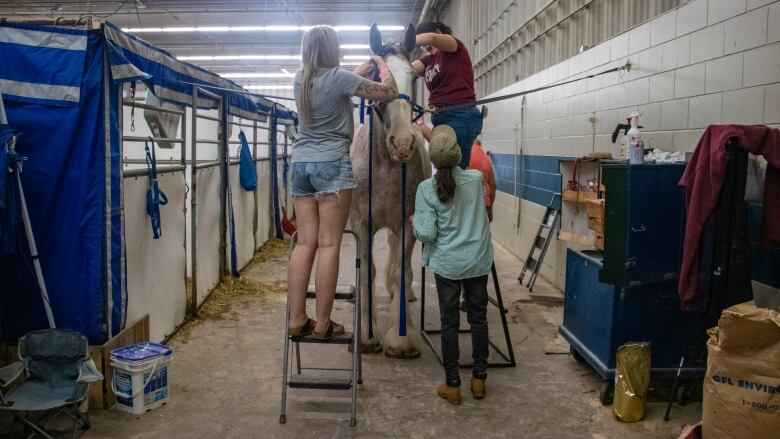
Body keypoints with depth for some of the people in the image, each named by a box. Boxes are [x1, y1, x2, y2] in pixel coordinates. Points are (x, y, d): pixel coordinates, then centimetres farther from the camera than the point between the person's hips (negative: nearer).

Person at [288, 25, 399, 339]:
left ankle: (296, 320, 6)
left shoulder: (299, 79, 11)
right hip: (332, 164, -7)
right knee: (329, 244, -4)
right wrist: (382, 65, 15)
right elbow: (390, 93, -3)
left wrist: (367, 65, 31)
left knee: (305, 242, 6)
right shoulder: (337, 77, -8)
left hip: (301, 164, 7)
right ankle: (322, 324, -2)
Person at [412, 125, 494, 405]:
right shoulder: (476, 180, -5)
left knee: (450, 323, 7)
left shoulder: (427, 189, -14)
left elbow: (426, 234, -18)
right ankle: (479, 379, 24)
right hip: (478, 262, 3)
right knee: (478, 318, 14)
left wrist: (414, 222, 7)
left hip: (447, 264, -2)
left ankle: (452, 385, 16)